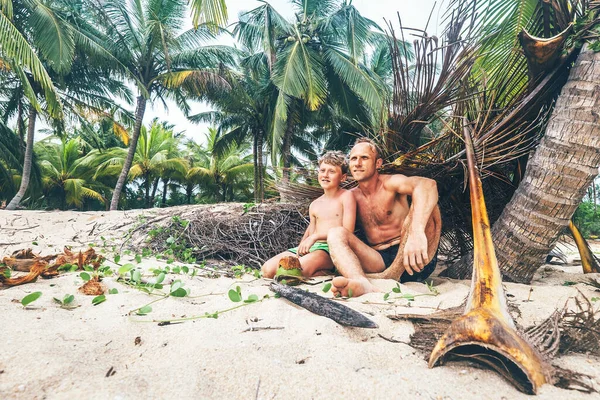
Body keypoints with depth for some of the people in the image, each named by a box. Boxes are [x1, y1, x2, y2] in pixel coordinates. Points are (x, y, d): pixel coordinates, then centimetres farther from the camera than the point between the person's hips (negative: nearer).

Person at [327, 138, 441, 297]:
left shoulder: (391, 184, -5)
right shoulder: (352, 196, 11)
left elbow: (428, 184, -28)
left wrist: (416, 233, -46)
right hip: (379, 262, 4)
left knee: (424, 203, -24)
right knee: (335, 233, -18)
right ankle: (363, 284, -48)